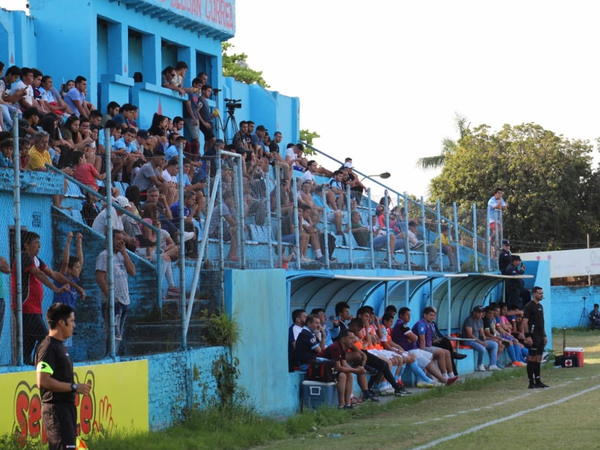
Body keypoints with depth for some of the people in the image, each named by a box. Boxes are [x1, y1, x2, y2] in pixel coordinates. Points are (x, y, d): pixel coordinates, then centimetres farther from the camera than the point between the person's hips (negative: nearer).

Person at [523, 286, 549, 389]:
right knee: (532, 358, -7)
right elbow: (525, 322, -16)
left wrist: (544, 335, 19)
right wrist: (527, 336, -23)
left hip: (540, 337, 9)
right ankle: (531, 382, -6)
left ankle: (538, 381, 15)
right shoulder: (529, 306, -10)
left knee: (538, 358, 10)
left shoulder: (540, 306, 16)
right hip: (533, 336, -9)